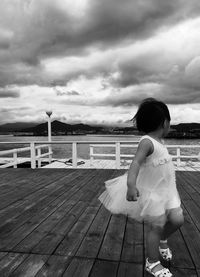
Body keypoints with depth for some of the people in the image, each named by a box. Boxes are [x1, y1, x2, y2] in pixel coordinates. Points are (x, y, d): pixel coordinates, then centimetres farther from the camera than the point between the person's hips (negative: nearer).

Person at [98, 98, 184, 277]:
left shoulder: (160, 142, 5)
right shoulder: (147, 142, -24)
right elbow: (136, 163, -38)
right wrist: (131, 184, -52)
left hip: (166, 189, 8)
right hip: (151, 191, -8)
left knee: (177, 219, 5)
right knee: (157, 226, 1)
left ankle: (162, 240, 36)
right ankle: (152, 263, 24)